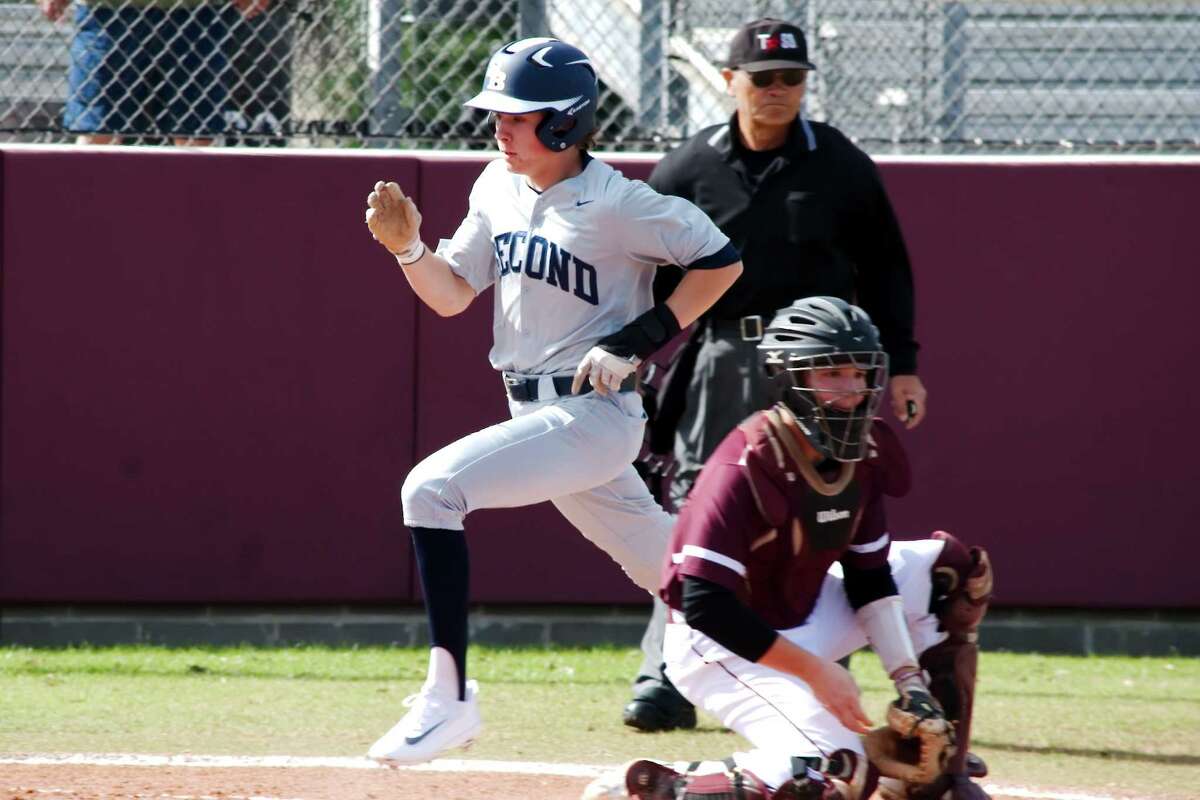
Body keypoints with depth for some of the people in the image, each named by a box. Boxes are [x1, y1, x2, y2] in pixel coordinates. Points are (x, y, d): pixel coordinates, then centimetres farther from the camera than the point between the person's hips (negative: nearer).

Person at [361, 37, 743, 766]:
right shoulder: (499, 188, 8)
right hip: (540, 416, 8)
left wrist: (637, 342, -15)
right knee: (668, 576, 16)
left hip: (593, 414, -8)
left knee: (433, 488, -23)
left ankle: (449, 697, -21)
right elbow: (452, 295, 12)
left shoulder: (616, 204, -15)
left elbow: (720, 262, -10)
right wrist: (408, 247, -7)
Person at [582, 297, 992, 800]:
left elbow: (868, 578, 5)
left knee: (951, 570, 10)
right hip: (722, 643, -9)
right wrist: (814, 671, -29)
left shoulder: (860, 454, -3)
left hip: (802, 618, 9)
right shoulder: (744, 469, -27)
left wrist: (908, 680, -6)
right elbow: (705, 606, -30)